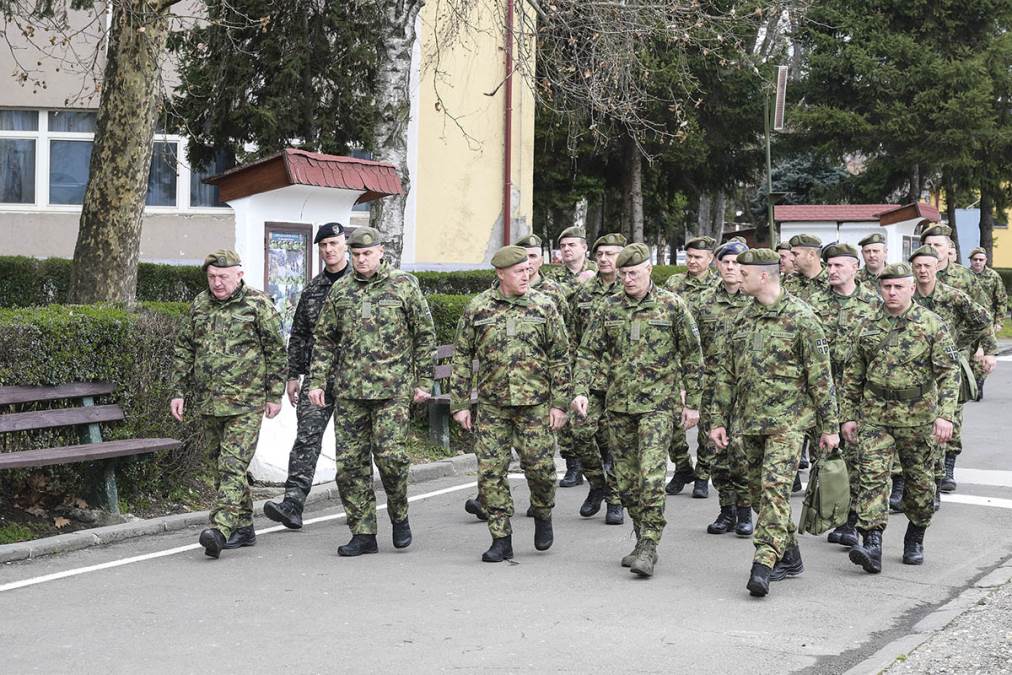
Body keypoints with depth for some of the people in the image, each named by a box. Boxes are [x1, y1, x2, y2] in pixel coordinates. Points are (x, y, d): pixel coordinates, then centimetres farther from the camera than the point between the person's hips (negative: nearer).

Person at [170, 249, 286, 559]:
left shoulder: (258, 304, -4)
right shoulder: (199, 306, 11)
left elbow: (277, 351, -2)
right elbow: (183, 351, 16)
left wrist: (275, 394, -4)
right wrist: (178, 391, 10)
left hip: (245, 402, -6)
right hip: (208, 402, 6)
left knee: (233, 464, -13)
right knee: (223, 464, 10)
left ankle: (220, 529, -20)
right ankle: (243, 528, 20)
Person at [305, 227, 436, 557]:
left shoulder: (404, 285, 2)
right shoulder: (340, 290, 10)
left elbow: (425, 335, 4)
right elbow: (324, 339, 14)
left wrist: (423, 381, 0)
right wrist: (317, 381, 6)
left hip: (393, 389, -4)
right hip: (349, 390, 4)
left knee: (389, 454, -13)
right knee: (350, 461, 2)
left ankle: (399, 515, 13)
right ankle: (363, 533, 11)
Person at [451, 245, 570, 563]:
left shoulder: (544, 306, 1)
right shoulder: (477, 308, 2)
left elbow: (560, 357, 3)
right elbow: (461, 357, 7)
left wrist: (559, 403, -2)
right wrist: (459, 403, 3)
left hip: (535, 404, -1)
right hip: (491, 405, 1)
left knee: (540, 467, -1)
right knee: (490, 471, 0)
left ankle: (543, 516, 29)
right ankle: (501, 539, 10)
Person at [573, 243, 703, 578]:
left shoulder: (671, 305, -2)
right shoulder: (609, 308, 7)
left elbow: (692, 355, 2)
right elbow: (589, 352, 7)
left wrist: (692, 402, 0)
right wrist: (580, 391, -8)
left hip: (658, 403, -4)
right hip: (618, 404, 4)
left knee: (651, 476, -15)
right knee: (626, 480, 8)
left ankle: (648, 547, -12)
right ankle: (644, 541, 21)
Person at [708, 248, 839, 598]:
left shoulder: (801, 318, -9)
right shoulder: (744, 318, 10)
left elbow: (821, 376, -7)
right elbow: (725, 372, 15)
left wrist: (829, 426, -7)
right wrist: (718, 420, 12)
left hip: (787, 420, -7)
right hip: (749, 421, 7)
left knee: (775, 487, -17)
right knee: (760, 491, 11)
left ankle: (764, 565, -21)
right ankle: (789, 558, 25)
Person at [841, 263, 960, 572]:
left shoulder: (932, 324, -4)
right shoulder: (869, 326, 5)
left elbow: (949, 371, -8)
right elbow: (853, 373, 12)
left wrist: (945, 414, -18)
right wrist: (848, 415, 8)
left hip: (917, 416, -2)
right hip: (875, 415, 2)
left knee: (920, 480, 9)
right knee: (872, 476, -10)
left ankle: (914, 541, 28)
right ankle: (872, 546, -15)